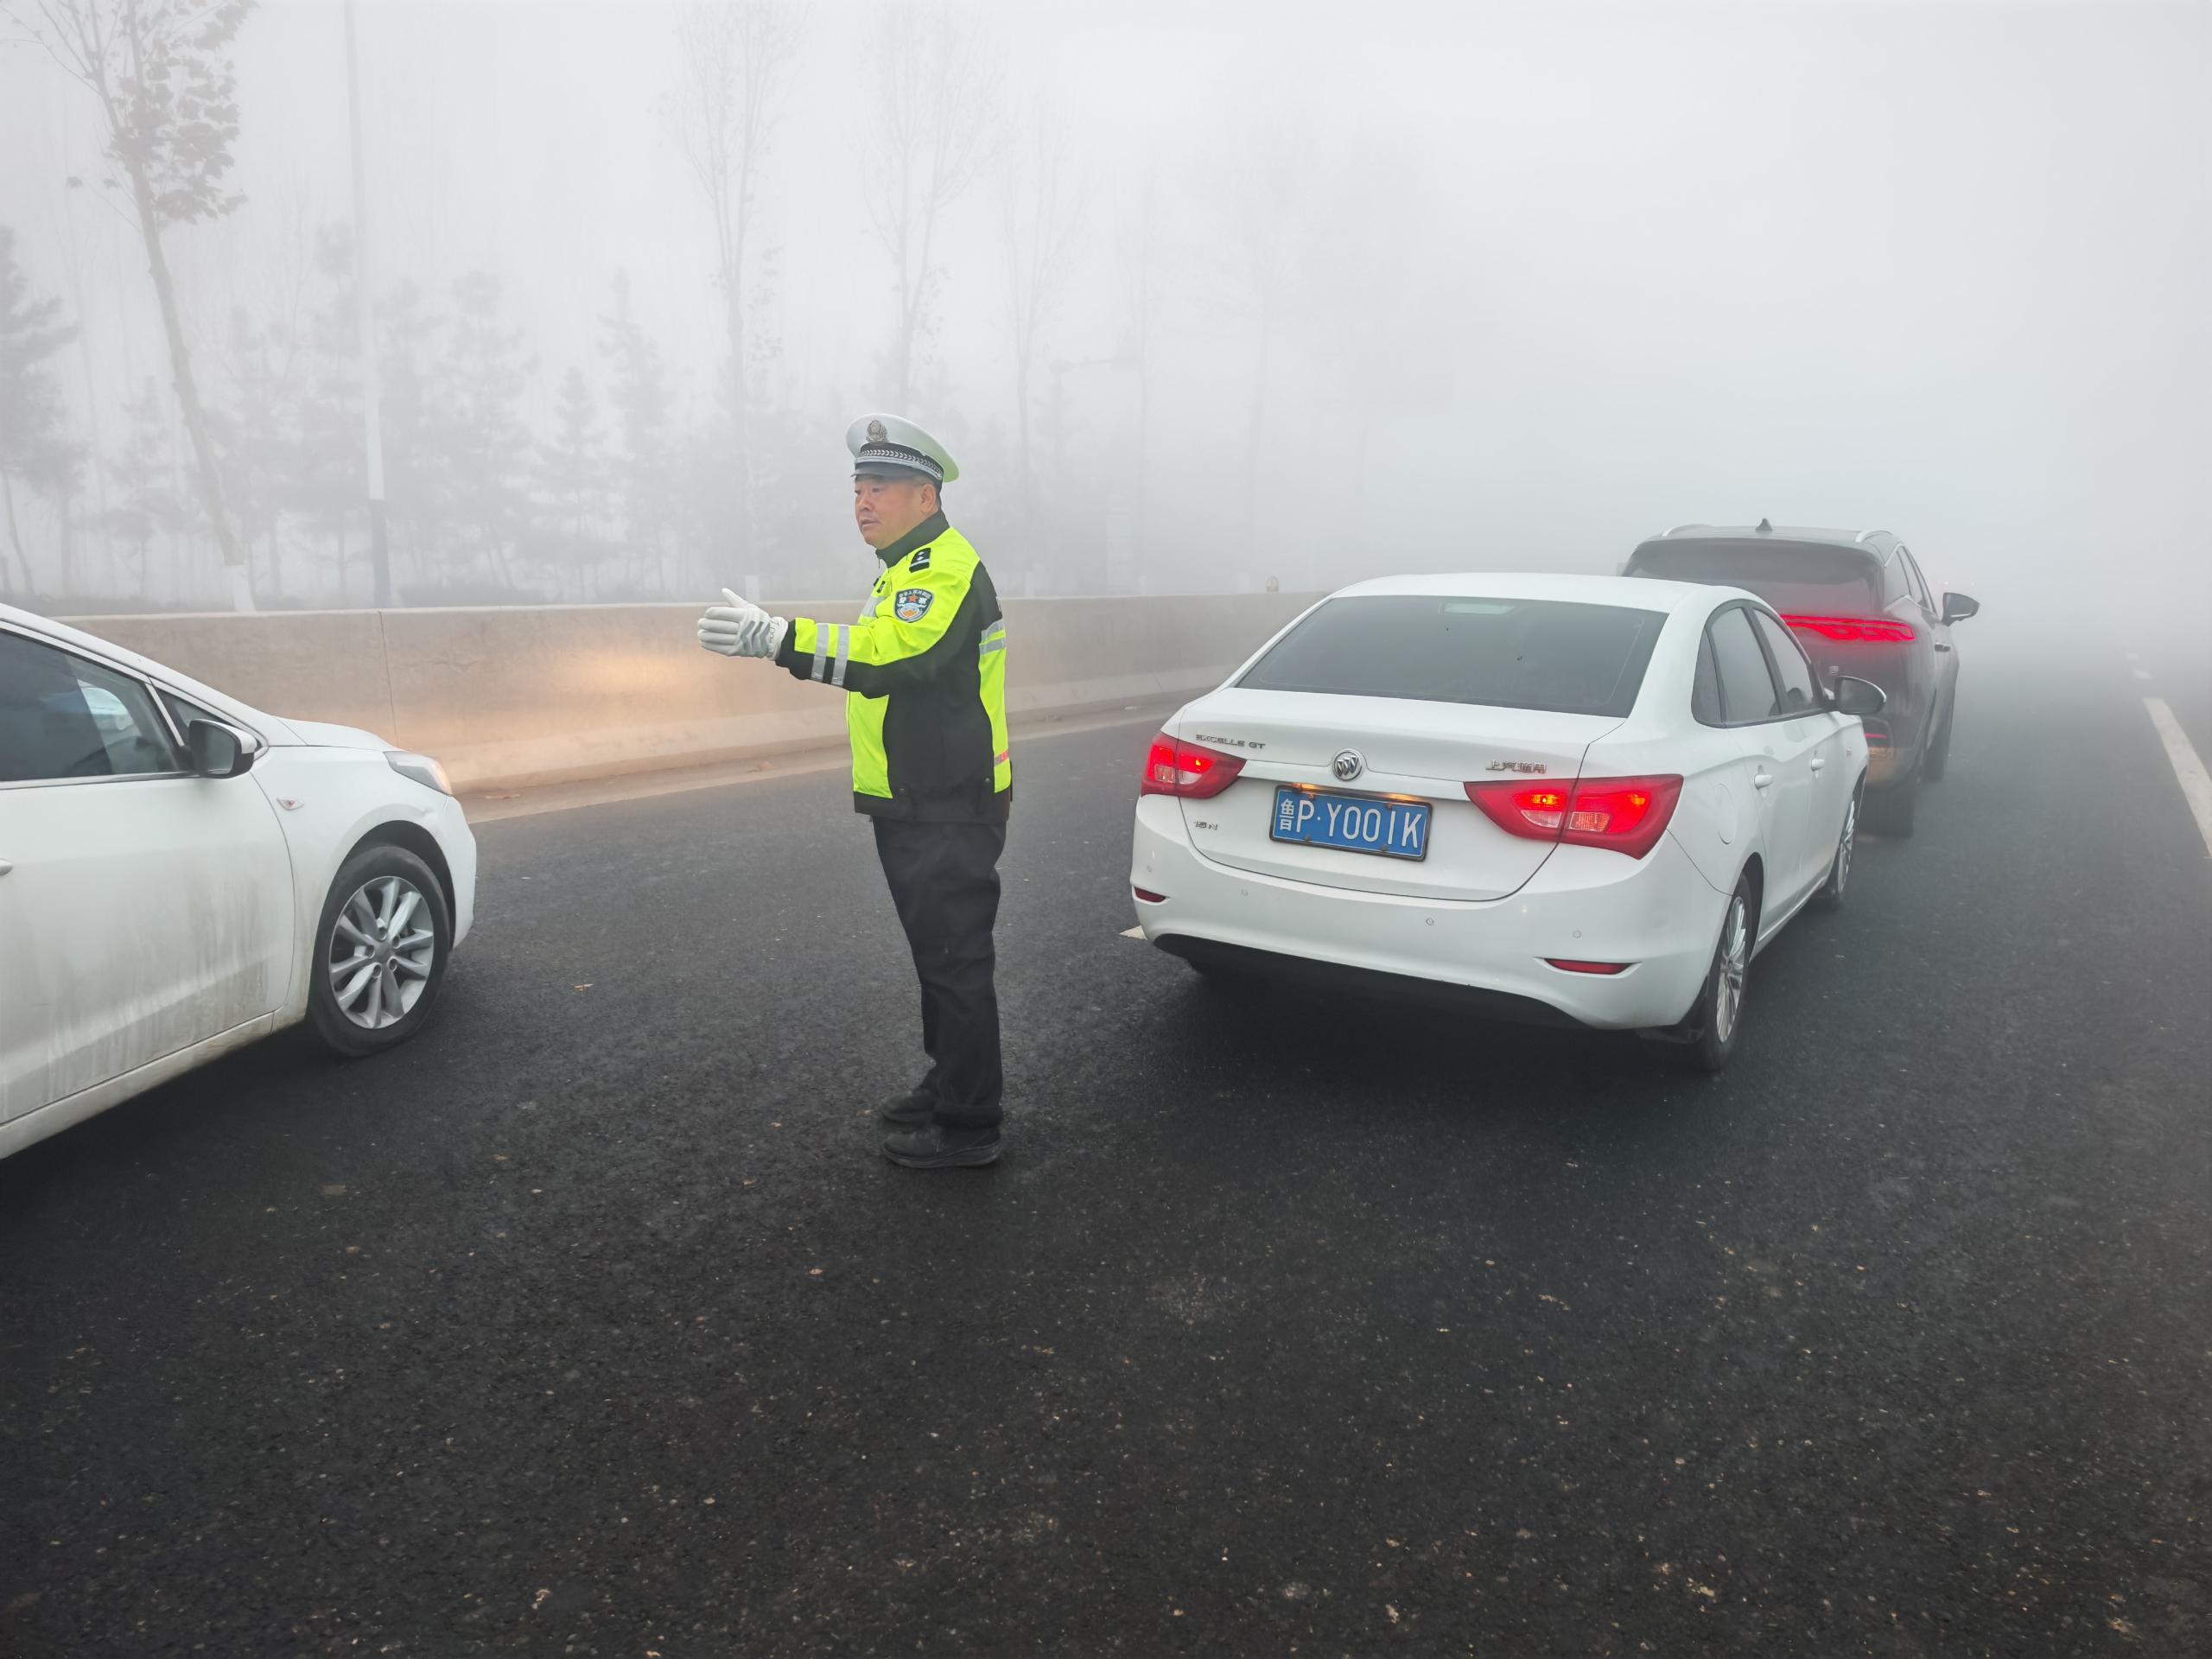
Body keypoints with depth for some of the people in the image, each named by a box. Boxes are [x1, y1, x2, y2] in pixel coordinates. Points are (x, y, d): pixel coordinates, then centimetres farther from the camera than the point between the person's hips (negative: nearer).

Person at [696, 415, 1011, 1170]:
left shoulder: (947, 569, -18)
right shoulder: (907, 568, 18)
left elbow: (896, 653, -34)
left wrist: (776, 636, -38)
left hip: (948, 814, -11)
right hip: (916, 805, 11)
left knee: (956, 961, -3)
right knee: (937, 956, 20)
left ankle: (968, 1126, 7)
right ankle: (948, 1084, 35)